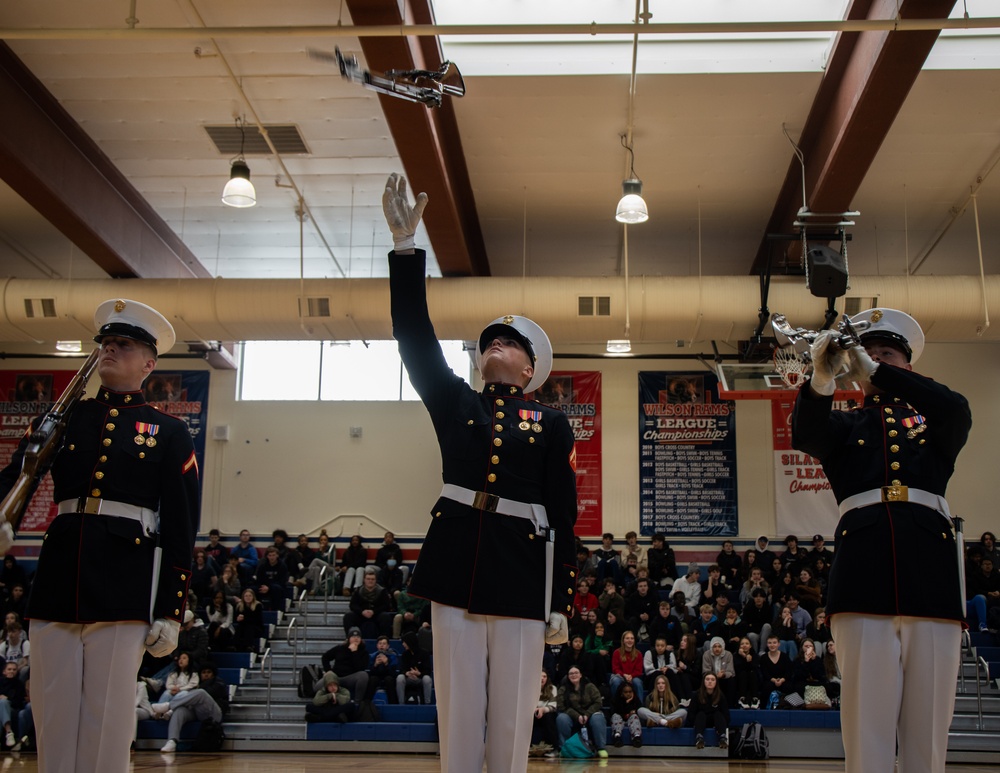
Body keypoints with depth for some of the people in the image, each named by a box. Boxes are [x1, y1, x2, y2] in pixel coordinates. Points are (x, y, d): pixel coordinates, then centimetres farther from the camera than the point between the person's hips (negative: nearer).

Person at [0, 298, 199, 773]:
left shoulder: (169, 433, 8)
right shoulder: (61, 418, 16)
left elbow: (182, 528, 4)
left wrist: (171, 613, -2)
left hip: (125, 587, -3)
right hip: (57, 578, 3)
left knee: (108, 726, -1)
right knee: (52, 718, 6)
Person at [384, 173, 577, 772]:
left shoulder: (551, 423, 8)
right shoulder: (455, 404, 14)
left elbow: (563, 514, 5)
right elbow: (416, 336, 4)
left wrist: (561, 603, 0)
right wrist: (405, 242, -3)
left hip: (522, 571, -2)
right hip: (455, 565, 2)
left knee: (511, 721, 3)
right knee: (458, 716, 5)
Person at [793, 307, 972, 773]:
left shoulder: (935, 421, 21)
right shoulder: (843, 425, 20)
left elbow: (958, 409, -4)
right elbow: (805, 436, -3)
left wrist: (876, 373, -13)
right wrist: (822, 378, -23)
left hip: (931, 576, 1)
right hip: (864, 577, 0)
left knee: (929, 725, 0)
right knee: (866, 721, -5)